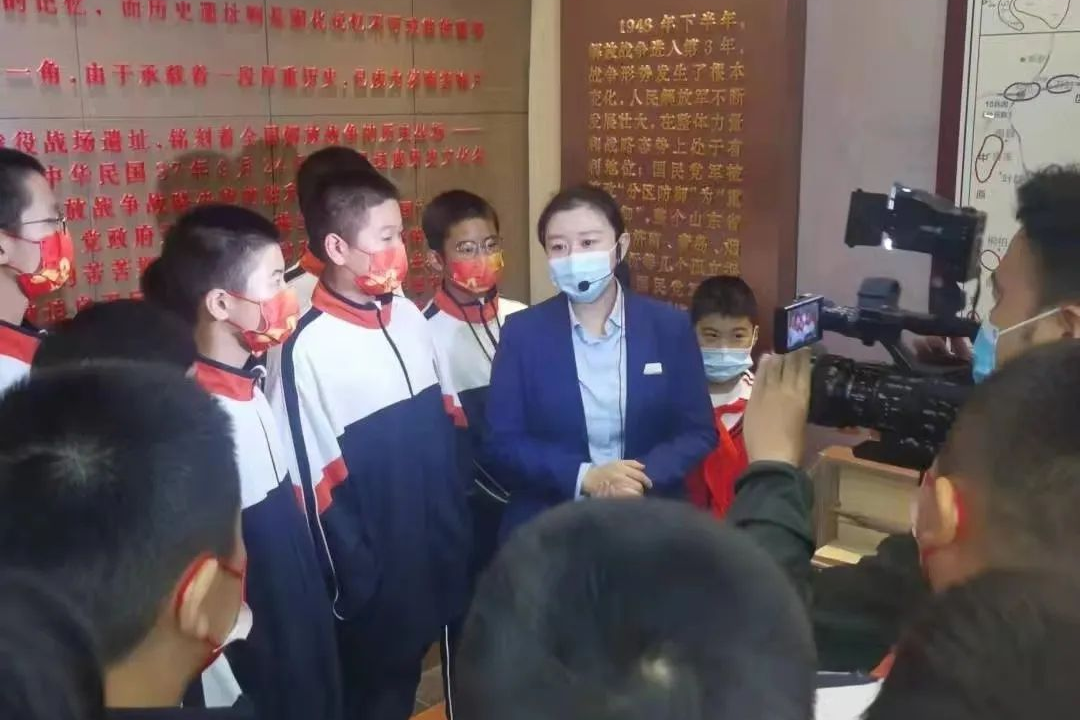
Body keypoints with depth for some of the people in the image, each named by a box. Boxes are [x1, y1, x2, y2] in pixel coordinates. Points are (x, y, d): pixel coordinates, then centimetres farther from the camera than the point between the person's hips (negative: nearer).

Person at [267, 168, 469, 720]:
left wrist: (456, 537, 8)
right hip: (373, 581, -5)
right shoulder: (309, 348, -19)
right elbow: (317, 487, -15)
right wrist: (358, 587, -11)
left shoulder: (409, 317, 0)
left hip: (432, 560, 6)